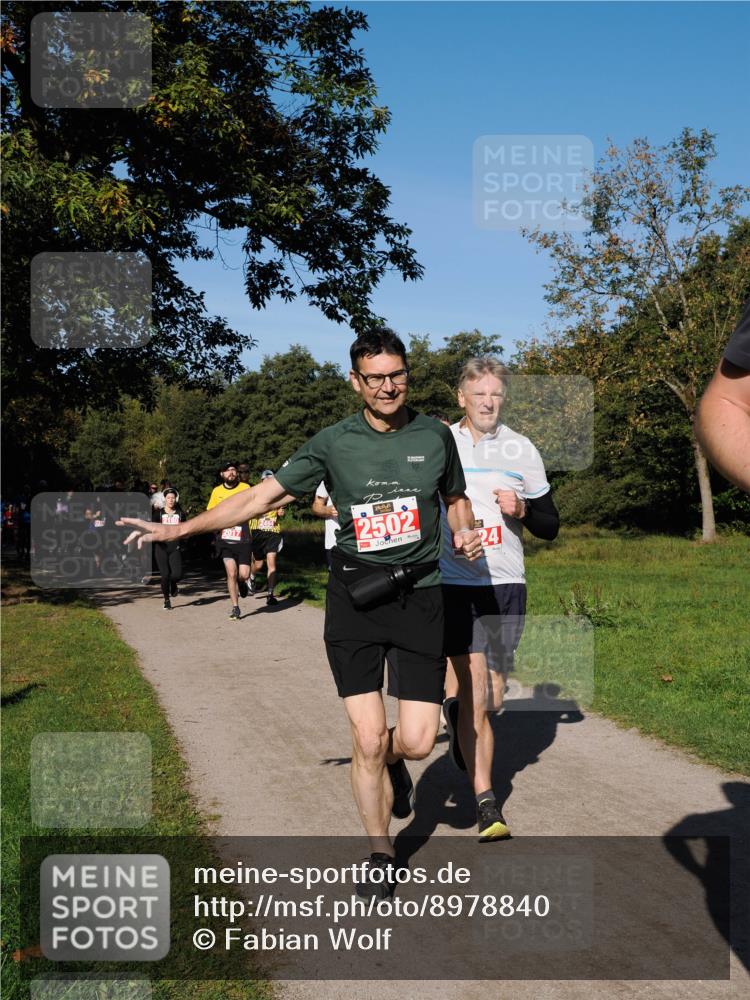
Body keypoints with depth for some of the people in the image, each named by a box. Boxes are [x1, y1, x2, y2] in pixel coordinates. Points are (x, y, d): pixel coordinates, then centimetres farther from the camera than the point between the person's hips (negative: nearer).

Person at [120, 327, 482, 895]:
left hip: (419, 595, 1)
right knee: (368, 739, -3)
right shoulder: (333, 443, 0)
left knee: (417, 740, -5)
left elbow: (456, 497, 21)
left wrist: (466, 532, -2)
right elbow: (262, 497, 2)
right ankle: (380, 856, 19)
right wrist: (178, 529, -2)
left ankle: (392, 760, 34)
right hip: (354, 597, -1)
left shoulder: (434, 436, 4)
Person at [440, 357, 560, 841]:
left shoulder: (522, 450, 5)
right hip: (454, 584, -2)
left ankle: (457, 712, 42)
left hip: (506, 586, 2)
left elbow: (551, 526, 8)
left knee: (493, 701, 9)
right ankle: (486, 802, -4)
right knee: (476, 694, -11)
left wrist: (522, 510, -11)